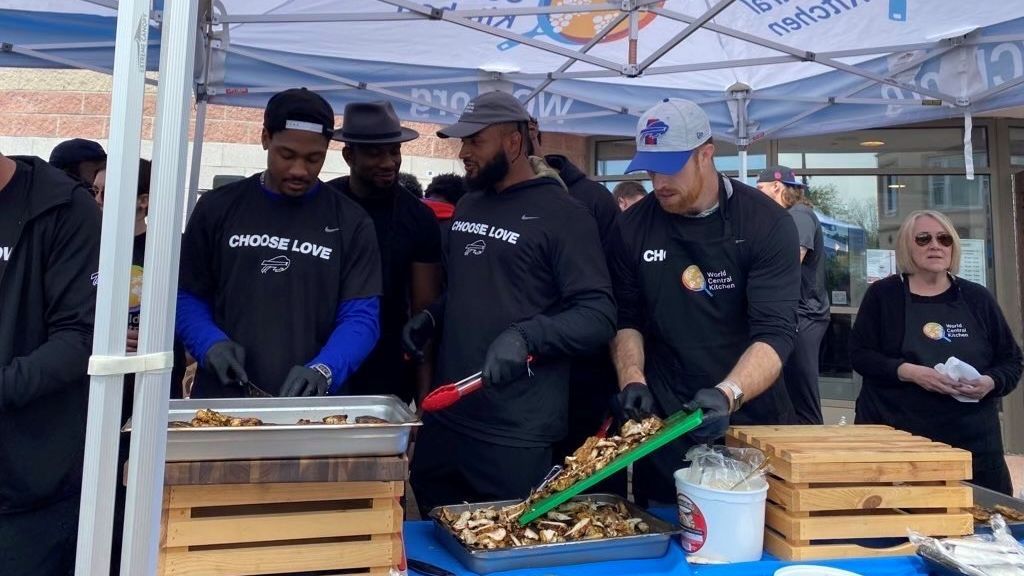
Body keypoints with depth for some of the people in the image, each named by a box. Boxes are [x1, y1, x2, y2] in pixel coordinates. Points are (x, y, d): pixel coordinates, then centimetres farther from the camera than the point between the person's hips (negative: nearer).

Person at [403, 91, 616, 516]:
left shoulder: (563, 216, -10)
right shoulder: (467, 207, 13)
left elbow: (598, 316, -15)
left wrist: (526, 336, -29)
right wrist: (431, 317, 7)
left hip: (516, 435, -7)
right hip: (444, 419, 7)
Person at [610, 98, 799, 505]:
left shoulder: (767, 223, -11)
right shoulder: (633, 227, -2)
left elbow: (775, 333, -18)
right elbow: (626, 318, 4)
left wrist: (728, 394, -35)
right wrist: (631, 378, -13)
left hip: (750, 419, -2)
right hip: (662, 423, 2)